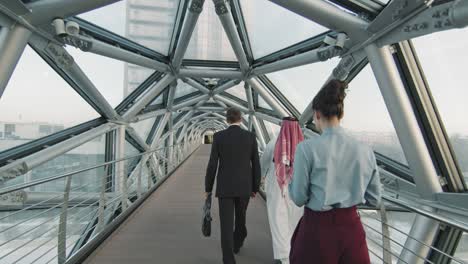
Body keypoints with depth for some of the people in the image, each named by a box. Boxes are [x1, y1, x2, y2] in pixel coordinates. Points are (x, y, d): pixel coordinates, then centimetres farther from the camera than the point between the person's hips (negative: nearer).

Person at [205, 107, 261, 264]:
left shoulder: (218, 136, -6)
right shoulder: (251, 137, -3)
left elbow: (212, 165, -7)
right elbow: (256, 165, 0)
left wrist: (208, 188, 4)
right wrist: (255, 187, 11)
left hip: (224, 187, -2)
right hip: (244, 187, 2)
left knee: (226, 225, 2)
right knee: (240, 217, 26)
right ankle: (237, 244, 48)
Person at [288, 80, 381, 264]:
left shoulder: (307, 148, -16)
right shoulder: (365, 151, -3)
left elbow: (299, 198, -9)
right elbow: (374, 198, 7)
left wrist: (291, 179, 9)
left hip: (318, 228, -3)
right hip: (352, 228, 3)